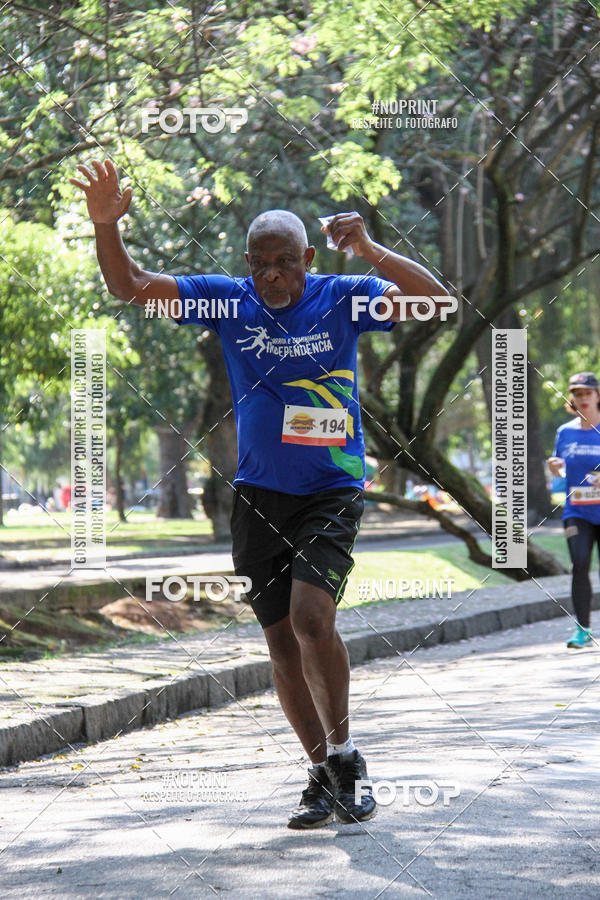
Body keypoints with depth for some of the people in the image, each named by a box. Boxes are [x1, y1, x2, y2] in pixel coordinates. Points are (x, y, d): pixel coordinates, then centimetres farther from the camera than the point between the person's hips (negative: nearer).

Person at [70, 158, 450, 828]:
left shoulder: (343, 299, -6)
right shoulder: (228, 300, 0)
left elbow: (435, 301, -15)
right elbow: (130, 288, -1)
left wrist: (370, 251, -27)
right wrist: (105, 225, -20)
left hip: (331, 493, -3)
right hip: (258, 496, 3)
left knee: (311, 616, -22)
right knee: (281, 639, 6)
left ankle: (344, 754, -4)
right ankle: (323, 773, 19)